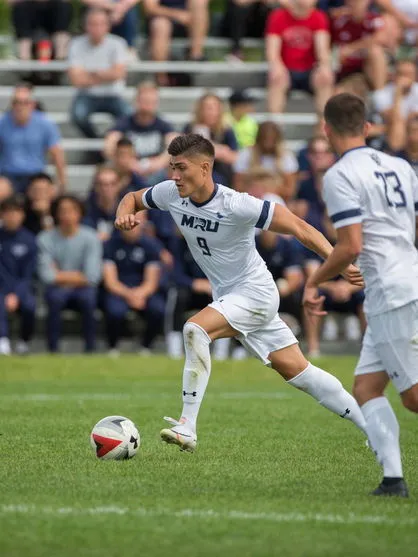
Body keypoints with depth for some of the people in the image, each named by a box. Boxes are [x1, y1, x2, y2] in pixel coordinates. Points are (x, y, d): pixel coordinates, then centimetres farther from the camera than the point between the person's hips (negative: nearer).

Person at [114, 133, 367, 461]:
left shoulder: (236, 205, -27)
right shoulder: (172, 194, -7)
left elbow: (297, 227, -24)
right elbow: (134, 198, 12)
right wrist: (124, 213, -13)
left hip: (255, 290, -7)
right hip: (227, 295, 7)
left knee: (195, 329, -28)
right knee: (297, 371, 10)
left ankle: (187, 427, -26)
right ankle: (375, 428, 20)